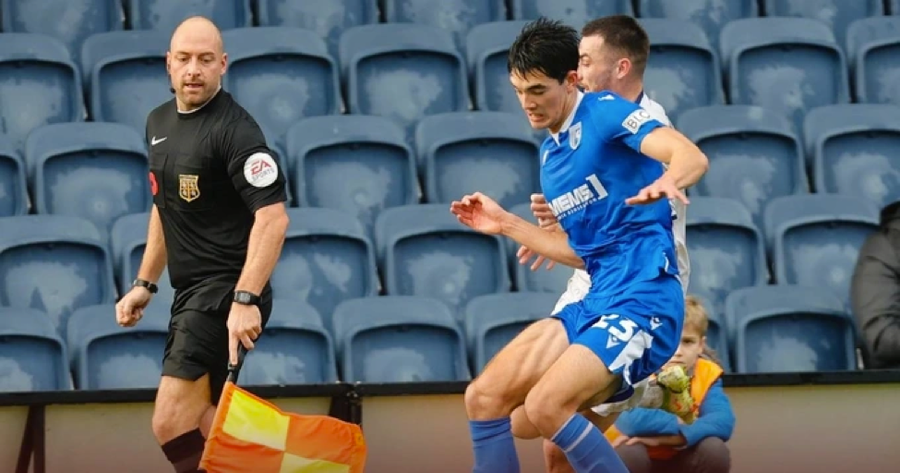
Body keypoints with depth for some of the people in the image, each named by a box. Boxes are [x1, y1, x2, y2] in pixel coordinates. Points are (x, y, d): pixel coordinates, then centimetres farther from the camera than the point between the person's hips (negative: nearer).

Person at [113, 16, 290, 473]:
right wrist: (145, 283, 23)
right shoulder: (158, 123, 13)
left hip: (227, 292, -9)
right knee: (202, 428, 12)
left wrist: (245, 299, -28)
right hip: (191, 294, 9)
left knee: (172, 425, -17)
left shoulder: (234, 128, -14)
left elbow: (272, 218, -21)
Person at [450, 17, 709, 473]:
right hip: (592, 304, 9)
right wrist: (506, 225, 22)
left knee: (546, 405, -25)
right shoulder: (550, 154, 18)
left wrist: (666, 182, -44)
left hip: (641, 301, -9)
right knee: (483, 398, 2)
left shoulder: (605, 112, -7)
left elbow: (693, 157, -22)